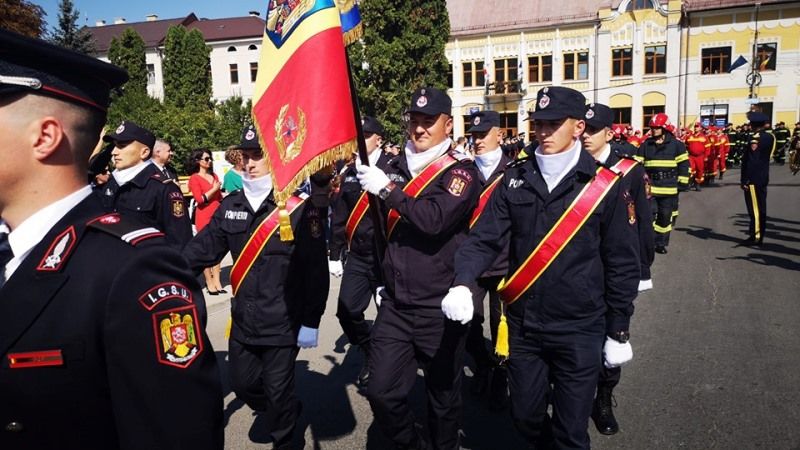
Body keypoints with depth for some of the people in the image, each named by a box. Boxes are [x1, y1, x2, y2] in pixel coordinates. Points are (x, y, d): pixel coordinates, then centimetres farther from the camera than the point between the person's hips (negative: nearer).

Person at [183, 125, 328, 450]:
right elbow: (203, 247, 5)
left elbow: (316, 271, -13)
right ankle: (286, 412, 48)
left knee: (278, 393, 8)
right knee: (242, 383, 19)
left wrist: (310, 322, -12)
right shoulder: (230, 206, 4)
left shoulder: (300, 208, -13)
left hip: (284, 323, -6)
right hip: (243, 320, 6)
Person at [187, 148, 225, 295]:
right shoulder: (194, 178, -4)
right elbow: (199, 199, -15)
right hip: (204, 218, -6)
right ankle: (209, 283, 4)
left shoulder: (214, 176, 15)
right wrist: (214, 189, -11)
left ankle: (217, 282, 12)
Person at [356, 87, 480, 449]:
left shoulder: (461, 170, -7)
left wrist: (386, 188, -19)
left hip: (440, 307, -4)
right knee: (382, 393, 2)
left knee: (443, 396, 13)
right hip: (394, 304, 4)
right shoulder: (393, 168, 8)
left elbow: (435, 219, -26)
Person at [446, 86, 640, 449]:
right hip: (523, 325, 3)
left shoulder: (604, 185, -7)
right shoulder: (515, 179, 1)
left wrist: (618, 331, 0)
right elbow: (484, 238, -5)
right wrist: (463, 283, -23)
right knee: (525, 416, 19)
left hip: (579, 330, -3)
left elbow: (622, 262, -2)